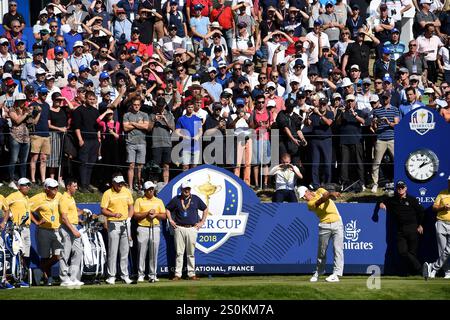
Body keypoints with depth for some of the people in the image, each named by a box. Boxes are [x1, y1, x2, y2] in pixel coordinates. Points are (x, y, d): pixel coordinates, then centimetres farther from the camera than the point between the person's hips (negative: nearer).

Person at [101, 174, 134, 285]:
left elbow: (131, 206, 16)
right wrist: (114, 214, -22)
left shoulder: (127, 192, 8)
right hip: (113, 224, -4)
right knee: (113, 251, -5)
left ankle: (125, 275, 13)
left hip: (125, 223, 4)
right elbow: (103, 210, -7)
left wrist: (129, 218, 0)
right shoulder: (107, 194, -5)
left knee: (125, 251, 7)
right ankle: (111, 276, -1)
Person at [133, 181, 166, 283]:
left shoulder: (159, 201, 15)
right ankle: (140, 275, 0)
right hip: (143, 228, -2)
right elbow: (135, 215, -1)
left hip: (155, 228, 2)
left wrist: (156, 214, -7)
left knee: (154, 253, 0)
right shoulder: (139, 201, 7)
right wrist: (147, 213, -11)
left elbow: (164, 216, 11)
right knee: (142, 252, -4)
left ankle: (152, 275, 4)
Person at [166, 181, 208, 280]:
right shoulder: (176, 199, 6)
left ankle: (191, 274, 7)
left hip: (192, 228, 0)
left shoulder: (195, 199, 8)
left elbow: (205, 209, 17)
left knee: (191, 253, 3)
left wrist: (202, 222, 10)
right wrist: (170, 220, 7)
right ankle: (177, 274, 1)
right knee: (179, 252, 0)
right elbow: (167, 209, 18)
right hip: (179, 228, 0)